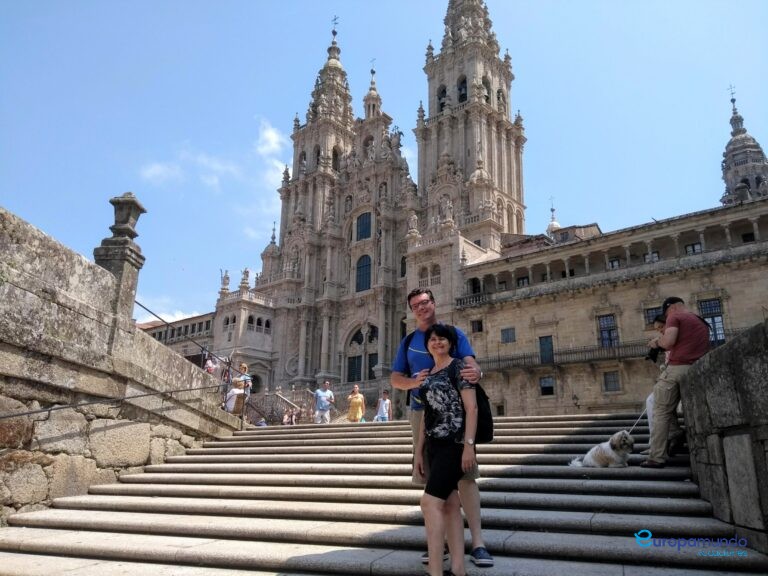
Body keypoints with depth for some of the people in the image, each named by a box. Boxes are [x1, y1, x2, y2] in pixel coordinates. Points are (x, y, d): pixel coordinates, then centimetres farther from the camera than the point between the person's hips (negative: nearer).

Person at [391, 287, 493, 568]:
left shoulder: (454, 333, 4)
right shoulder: (408, 341, 11)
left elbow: (470, 361, -10)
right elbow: (395, 378, 9)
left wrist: (477, 371, -36)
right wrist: (413, 382, -13)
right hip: (423, 413, 3)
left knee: (465, 475, -8)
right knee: (431, 479, 8)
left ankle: (478, 543, -5)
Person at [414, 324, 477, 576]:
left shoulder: (458, 367, -5)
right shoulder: (427, 375, 16)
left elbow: (472, 408, -11)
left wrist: (469, 445, -19)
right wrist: (419, 450, 15)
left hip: (455, 444, -7)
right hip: (434, 446, 7)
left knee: (430, 501, -15)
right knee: (449, 504, 6)